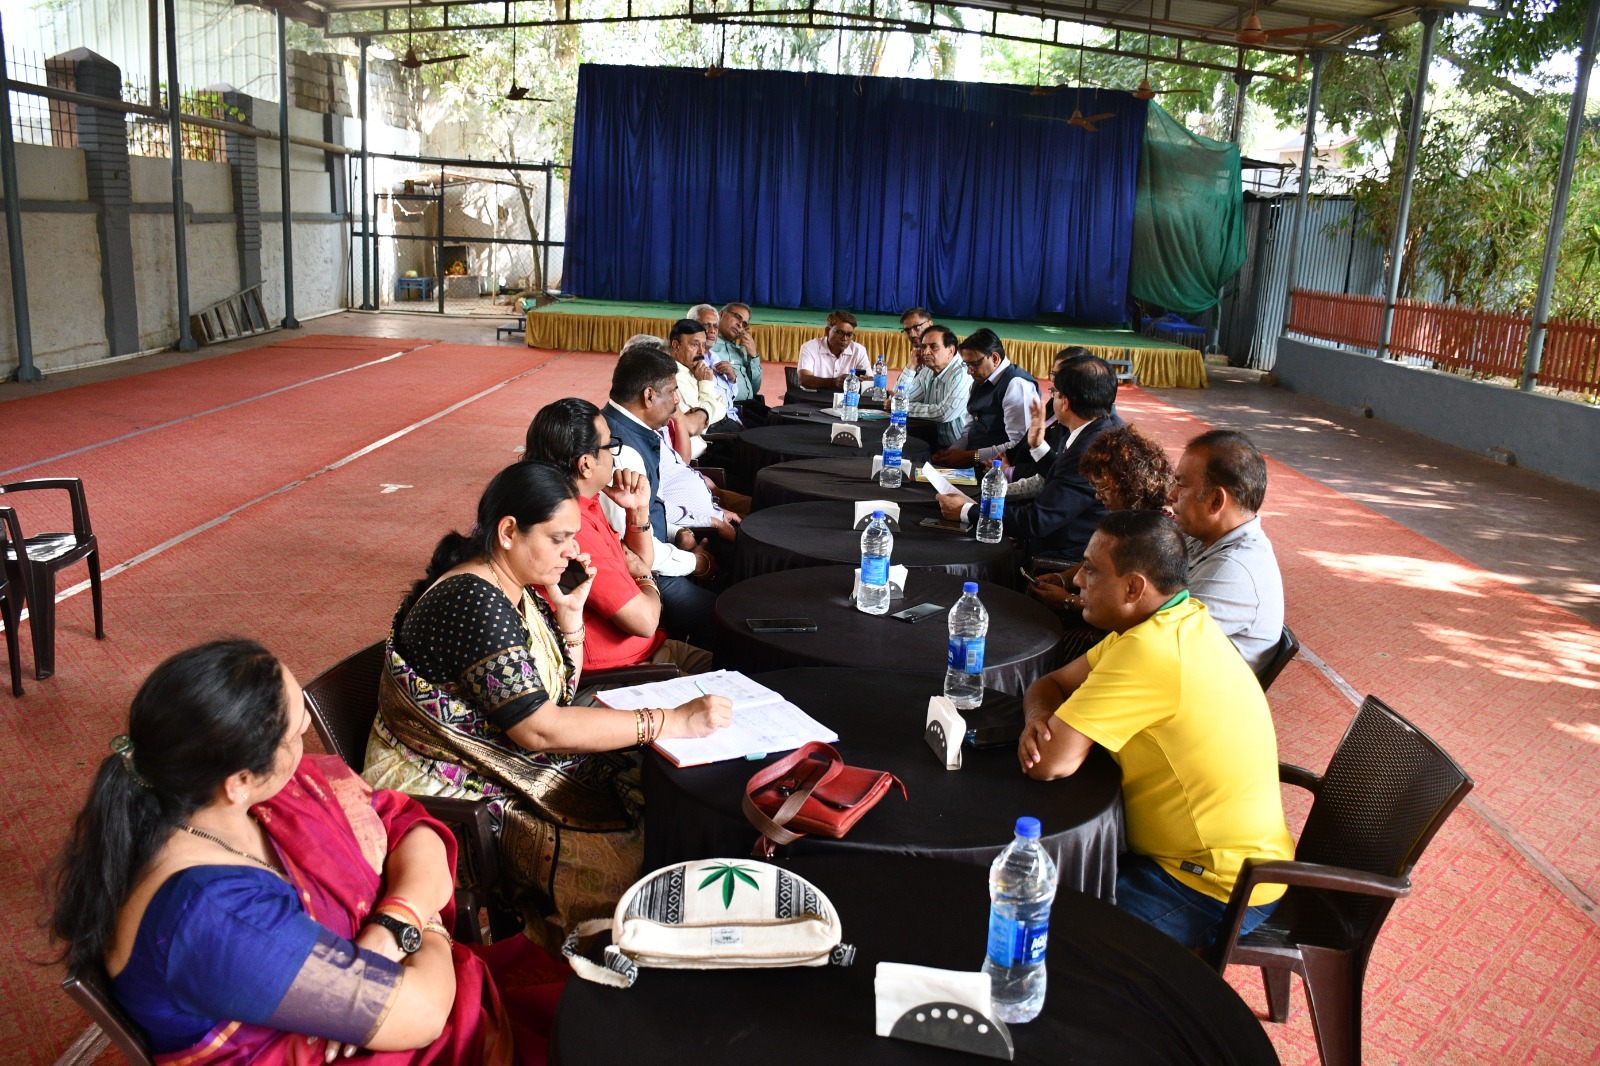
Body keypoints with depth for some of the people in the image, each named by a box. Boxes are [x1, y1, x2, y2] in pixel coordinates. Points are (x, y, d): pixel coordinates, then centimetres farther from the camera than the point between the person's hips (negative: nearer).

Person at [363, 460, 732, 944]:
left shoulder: (517, 588, 4)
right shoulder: (474, 602, -24)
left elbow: (561, 693, 14)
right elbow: (539, 728, -28)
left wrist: (570, 613, -2)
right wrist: (670, 721, -28)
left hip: (513, 759, 9)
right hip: (454, 788, -9)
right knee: (617, 855, -20)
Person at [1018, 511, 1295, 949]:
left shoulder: (1151, 651, -30)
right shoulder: (1175, 620, 2)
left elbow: (1049, 764, -29)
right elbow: (1051, 683, 8)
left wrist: (1047, 735, -6)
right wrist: (1039, 719, -14)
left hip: (1217, 892, -9)